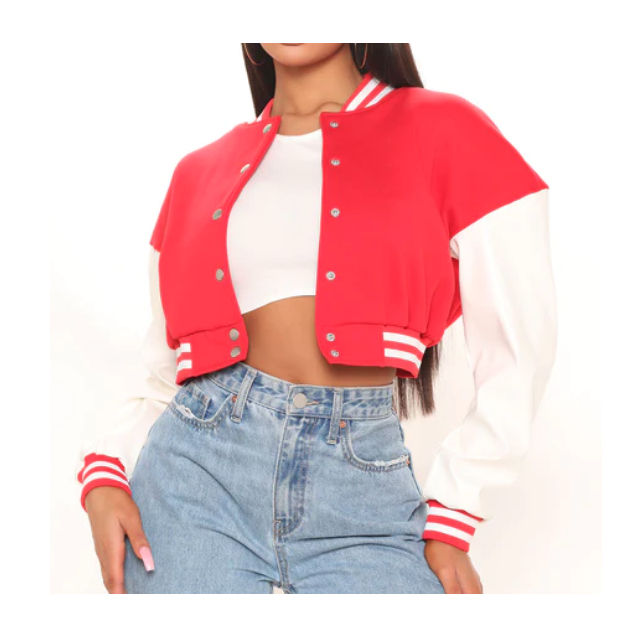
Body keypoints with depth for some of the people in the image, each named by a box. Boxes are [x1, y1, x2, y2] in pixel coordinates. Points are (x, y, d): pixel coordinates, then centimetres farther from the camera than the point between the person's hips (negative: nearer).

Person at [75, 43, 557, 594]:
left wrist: (449, 521, 1)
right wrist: (104, 474, -1)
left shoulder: (442, 129, 4)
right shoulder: (200, 172, 13)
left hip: (363, 484, -2)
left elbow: (519, 349, 1)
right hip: (198, 465, 2)